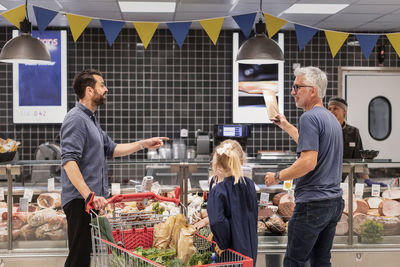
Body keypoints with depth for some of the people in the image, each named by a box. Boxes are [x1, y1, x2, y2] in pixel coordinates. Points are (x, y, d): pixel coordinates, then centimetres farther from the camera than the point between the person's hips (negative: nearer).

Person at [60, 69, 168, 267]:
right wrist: (89, 195, -30)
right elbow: (69, 161, -23)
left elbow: (111, 149, 28)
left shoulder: (90, 119, 20)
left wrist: (144, 144, 21)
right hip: (80, 200, -10)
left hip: (92, 199, 10)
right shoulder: (76, 119, -13)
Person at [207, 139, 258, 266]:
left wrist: (223, 244, -14)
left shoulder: (218, 191, -19)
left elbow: (217, 222, -30)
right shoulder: (249, 184, 1)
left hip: (233, 251, -6)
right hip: (250, 248, 6)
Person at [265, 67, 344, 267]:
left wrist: (277, 177, -11)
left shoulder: (310, 117, -14)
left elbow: (308, 162, -23)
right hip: (334, 201, 9)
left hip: (313, 204, -9)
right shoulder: (331, 118, 16)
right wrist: (286, 126, 40)